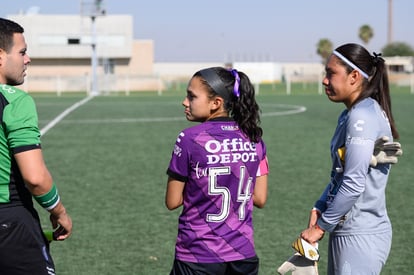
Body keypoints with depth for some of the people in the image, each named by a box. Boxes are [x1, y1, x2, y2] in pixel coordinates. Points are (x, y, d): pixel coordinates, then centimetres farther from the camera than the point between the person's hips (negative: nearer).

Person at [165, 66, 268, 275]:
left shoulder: (190, 139, -12)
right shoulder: (253, 138, 2)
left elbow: (172, 201, -6)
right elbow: (259, 198, 6)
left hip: (199, 258, -4)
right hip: (243, 254, 5)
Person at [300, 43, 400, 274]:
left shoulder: (363, 116, -17)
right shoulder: (349, 115, 12)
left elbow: (353, 184, -21)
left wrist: (321, 226, -14)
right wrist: (319, 209, 4)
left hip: (360, 237, -9)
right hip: (347, 233, 9)